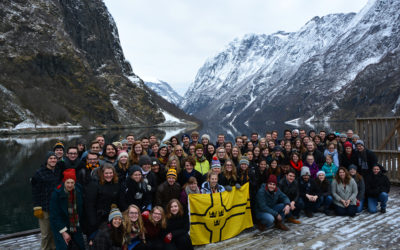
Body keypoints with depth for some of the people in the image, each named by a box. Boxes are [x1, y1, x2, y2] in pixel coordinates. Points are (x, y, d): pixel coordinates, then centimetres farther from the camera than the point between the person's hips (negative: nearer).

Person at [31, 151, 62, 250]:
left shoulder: (59, 171, 9)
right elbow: (35, 191, -5)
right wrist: (37, 208, -9)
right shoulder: (40, 173, -5)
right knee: (45, 234, 1)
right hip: (45, 208, -4)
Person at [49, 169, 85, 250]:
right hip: (60, 227, -4)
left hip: (76, 227, 4)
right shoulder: (57, 194, -19)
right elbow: (54, 216, -16)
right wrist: (63, 232, -15)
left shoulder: (78, 190, -7)